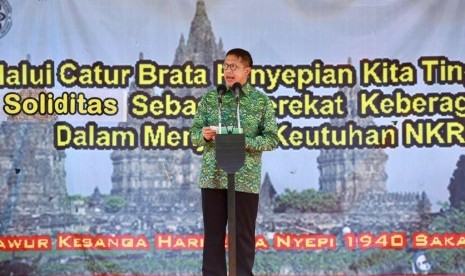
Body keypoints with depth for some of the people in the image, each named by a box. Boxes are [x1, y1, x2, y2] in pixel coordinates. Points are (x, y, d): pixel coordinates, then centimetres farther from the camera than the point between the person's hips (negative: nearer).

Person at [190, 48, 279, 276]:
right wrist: (204, 135, -14)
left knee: (243, 237, 4)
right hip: (212, 177, 2)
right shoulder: (210, 98, 8)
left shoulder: (261, 101, 1)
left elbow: (271, 139, -2)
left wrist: (243, 141, -17)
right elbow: (194, 134, 8)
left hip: (245, 179, -2)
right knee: (213, 234, 7)